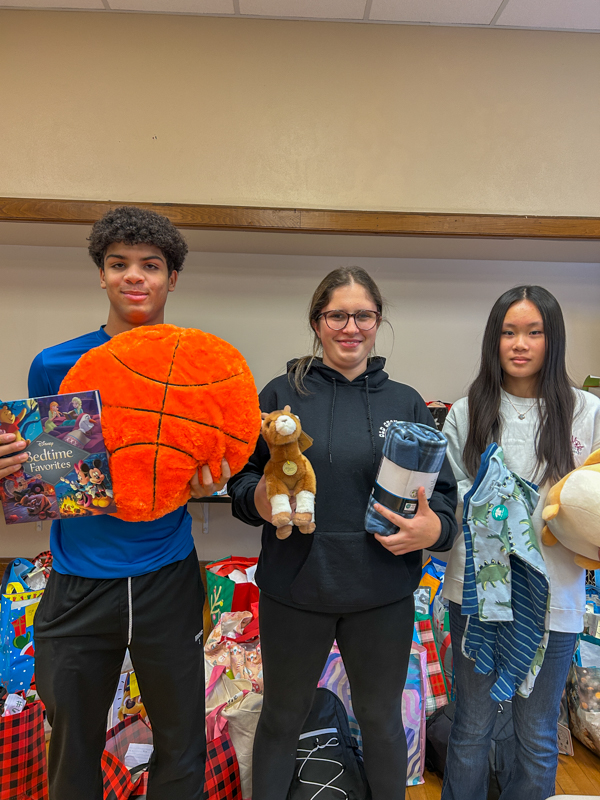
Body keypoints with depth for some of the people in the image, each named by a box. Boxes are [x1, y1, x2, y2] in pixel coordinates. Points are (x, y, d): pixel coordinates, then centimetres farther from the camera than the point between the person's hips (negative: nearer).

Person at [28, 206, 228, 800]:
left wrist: (206, 483, -17)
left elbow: (213, 464, 5)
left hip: (167, 578, 0)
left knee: (181, 747, 18)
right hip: (78, 583, 1)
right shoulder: (55, 366, -2)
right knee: (73, 752, 21)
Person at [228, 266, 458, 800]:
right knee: (282, 718, 20)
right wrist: (260, 497, -22)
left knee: (382, 720, 22)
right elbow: (240, 479, 0)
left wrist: (434, 528, -16)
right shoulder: (282, 394, -2)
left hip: (382, 595, 2)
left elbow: (443, 491, 4)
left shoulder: (406, 403, 2)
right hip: (294, 590, -1)